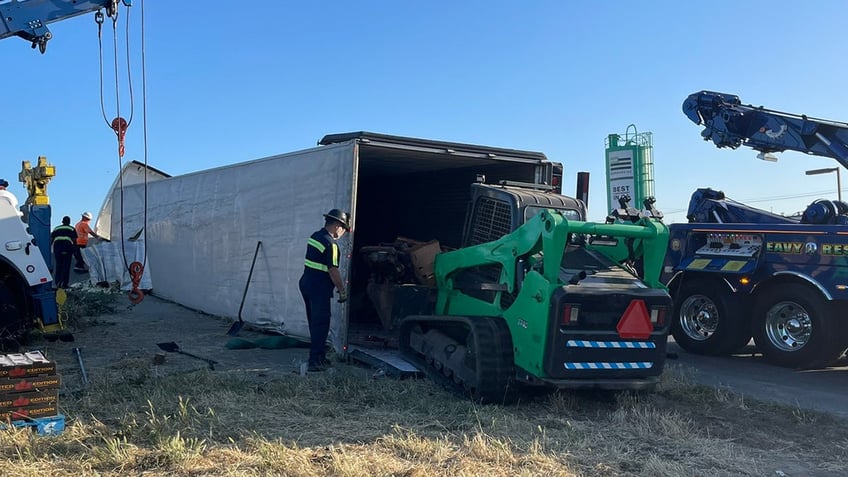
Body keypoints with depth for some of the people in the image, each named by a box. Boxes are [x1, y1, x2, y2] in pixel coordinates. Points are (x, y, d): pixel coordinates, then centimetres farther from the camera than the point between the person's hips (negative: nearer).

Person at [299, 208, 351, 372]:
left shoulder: (315, 236, 11)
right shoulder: (330, 244, -17)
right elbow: (333, 271, -18)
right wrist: (342, 291, -9)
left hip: (306, 283, 9)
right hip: (319, 288, -9)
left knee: (315, 322, 16)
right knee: (321, 324, -4)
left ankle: (319, 357, 26)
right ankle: (315, 361, -3)